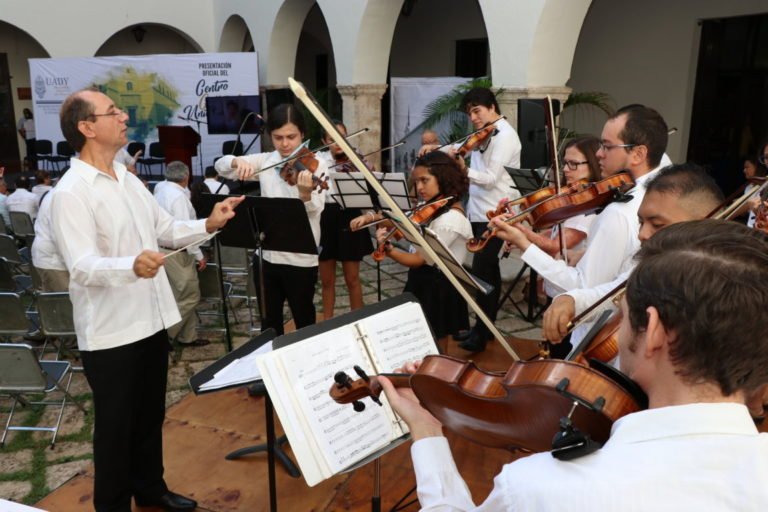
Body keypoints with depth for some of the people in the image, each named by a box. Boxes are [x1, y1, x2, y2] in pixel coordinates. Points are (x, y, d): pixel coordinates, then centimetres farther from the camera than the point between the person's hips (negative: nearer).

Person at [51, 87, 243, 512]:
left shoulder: (128, 179, 10)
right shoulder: (71, 192, -17)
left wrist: (208, 225, -2)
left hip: (151, 320, 8)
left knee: (151, 415, 21)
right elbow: (82, 267, -27)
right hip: (110, 332, -8)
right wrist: (131, 266, -46)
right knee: (116, 426, 9)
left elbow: (166, 229, 15)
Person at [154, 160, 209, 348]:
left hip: (164, 248, 10)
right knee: (189, 296, -1)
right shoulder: (178, 196, -19)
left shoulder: (161, 190, 9)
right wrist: (199, 255, -15)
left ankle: (188, 336, 23)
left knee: (185, 295, 16)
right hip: (175, 252, -10)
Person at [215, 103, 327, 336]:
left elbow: (316, 209, -22)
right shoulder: (265, 161, 5)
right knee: (269, 322, 17)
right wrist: (238, 162, -17)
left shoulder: (316, 164, -8)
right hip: (267, 254, 4)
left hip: (301, 258, -4)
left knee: (304, 323, 8)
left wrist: (305, 193, -44)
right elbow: (221, 166, 5)